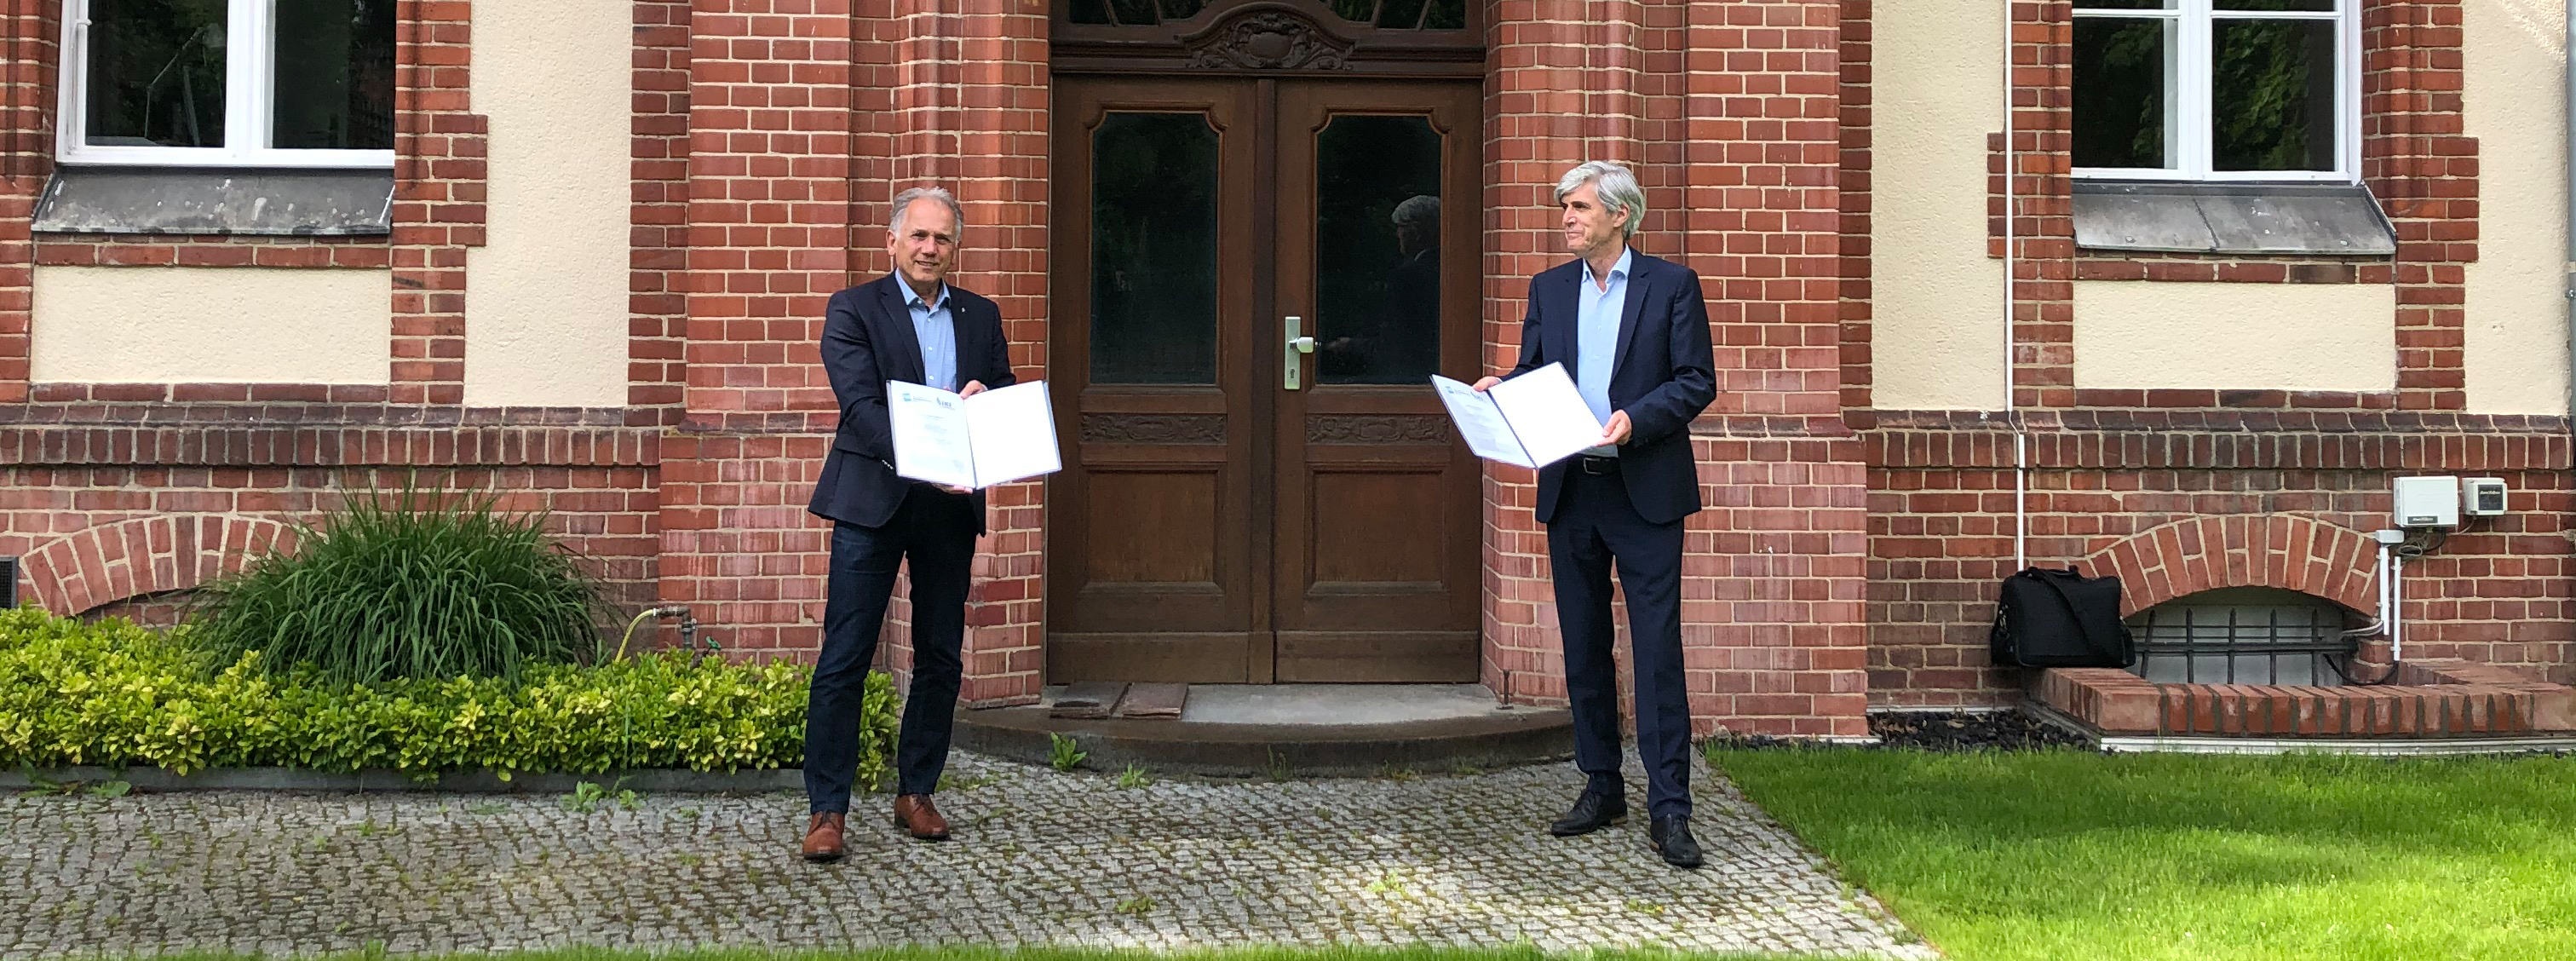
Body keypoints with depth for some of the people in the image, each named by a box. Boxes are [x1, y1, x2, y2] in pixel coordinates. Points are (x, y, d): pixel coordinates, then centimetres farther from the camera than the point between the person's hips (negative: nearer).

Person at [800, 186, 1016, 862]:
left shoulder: (981, 318, 14)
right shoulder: (854, 310, -1)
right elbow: (860, 406, -13)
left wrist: (980, 402, -11)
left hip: (951, 504, 5)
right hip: (873, 500, -4)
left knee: (941, 658, 8)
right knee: (845, 658, -5)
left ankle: (916, 793, 21)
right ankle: (827, 810, -2)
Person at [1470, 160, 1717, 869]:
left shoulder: (1671, 285, 1)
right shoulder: (1549, 289, 13)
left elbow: (1698, 381, -3)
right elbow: (1531, 376, 14)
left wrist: (1636, 418, -18)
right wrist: (1498, 391, -8)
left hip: (1644, 491, -5)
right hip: (1570, 490, 5)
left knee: (1658, 650, -7)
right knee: (1583, 648, 10)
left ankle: (1669, 810, -5)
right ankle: (1602, 787, 22)